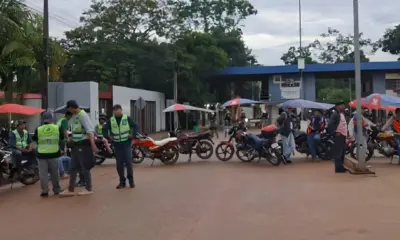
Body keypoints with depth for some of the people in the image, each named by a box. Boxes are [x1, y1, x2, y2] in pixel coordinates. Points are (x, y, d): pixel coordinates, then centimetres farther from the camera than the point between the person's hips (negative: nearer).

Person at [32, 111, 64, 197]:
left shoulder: (38, 130, -5)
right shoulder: (58, 128, -3)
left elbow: (34, 139, 10)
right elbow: (62, 137, 10)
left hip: (42, 154, -1)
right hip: (54, 154, 1)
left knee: (43, 174, 5)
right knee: (54, 173, 13)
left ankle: (45, 191, 4)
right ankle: (56, 189, 20)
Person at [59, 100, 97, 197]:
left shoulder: (83, 115, -15)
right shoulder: (74, 116, 12)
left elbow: (90, 130, -23)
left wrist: (93, 144, -30)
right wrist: (70, 139, 16)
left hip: (83, 144, -9)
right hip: (76, 145, 9)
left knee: (85, 167, 0)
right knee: (73, 168, 11)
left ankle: (88, 189, 11)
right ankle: (70, 190, 17)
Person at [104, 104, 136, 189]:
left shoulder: (127, 118, -2)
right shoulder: (111, 121, 3)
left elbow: (134, 126, 4)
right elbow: (105, 129, 12)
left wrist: (132, 135, -7)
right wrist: (108, 136, -1)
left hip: (126, 143, -2)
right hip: (117, 144, 2)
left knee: (128, 162, -7)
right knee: (119, 164, 3)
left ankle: (131, 179, 6)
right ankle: (122, 181, 13)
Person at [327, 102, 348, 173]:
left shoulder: (342, 114, 16)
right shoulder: (335, 114, -13)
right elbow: (330, 125, -20)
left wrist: (346, 134, 14)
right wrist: (335, 133, -19)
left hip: (343, 135, 10)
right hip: (338, 135, -10)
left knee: (342, 152, 14)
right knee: (338, 152, -7)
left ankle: (341, 167, 22)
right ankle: (338, 168, -5)